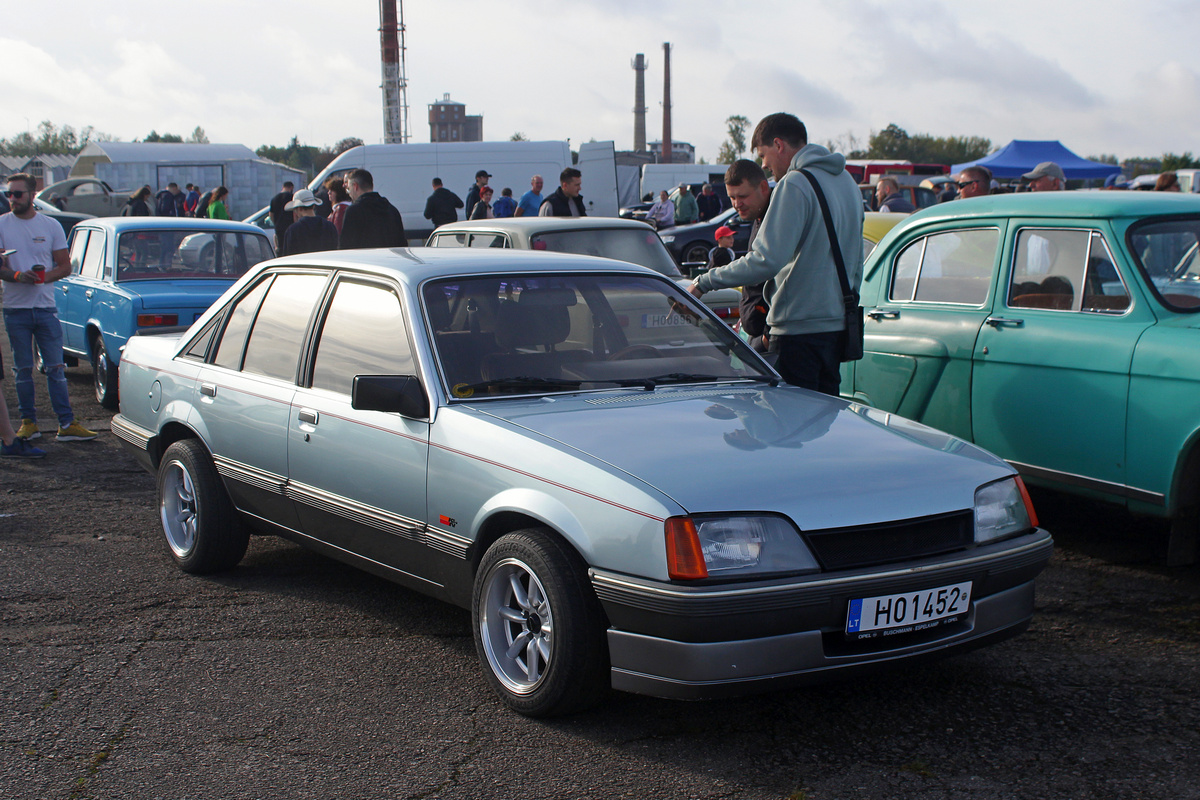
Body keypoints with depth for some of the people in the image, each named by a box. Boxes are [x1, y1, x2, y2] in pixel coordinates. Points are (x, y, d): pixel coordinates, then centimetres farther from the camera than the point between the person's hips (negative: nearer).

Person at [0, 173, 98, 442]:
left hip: (46, 307, 0)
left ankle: (67, 424, -1)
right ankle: (28, 422, 14)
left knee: (55, 368, -1)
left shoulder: (51, 226, 5)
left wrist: (43, 277, -14)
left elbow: (65, 266, 6)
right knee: (23, 369, 5)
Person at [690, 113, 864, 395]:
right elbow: (856, 263, 21)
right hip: (837, 325, 9)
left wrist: (707, 281, -17)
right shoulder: (847, 181, 14)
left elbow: (768, 259, -23)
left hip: (800, 328, -9)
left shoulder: (794, 184, -15)